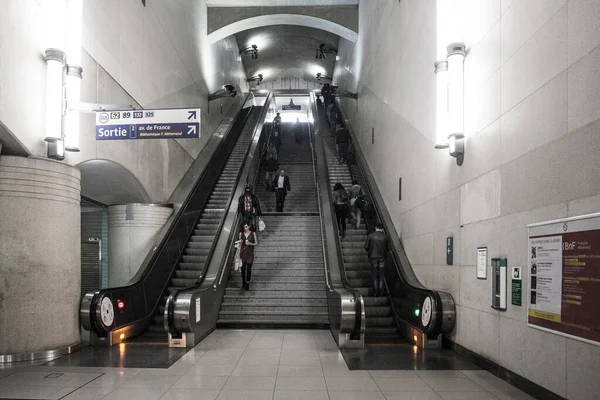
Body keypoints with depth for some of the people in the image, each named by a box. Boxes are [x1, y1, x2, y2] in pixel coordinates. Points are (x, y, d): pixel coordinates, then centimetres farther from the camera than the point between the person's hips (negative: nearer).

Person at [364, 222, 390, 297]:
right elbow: (388, 247, 1)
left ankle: (375, 292, 4)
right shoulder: (385, 237, -2)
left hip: (373, 257, -1)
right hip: (382, 257, 1)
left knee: (374, 276, 6)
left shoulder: (370, 236, -6)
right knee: (381, 275, 9)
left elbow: (366, 247, -4)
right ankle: (381, 292, 7)